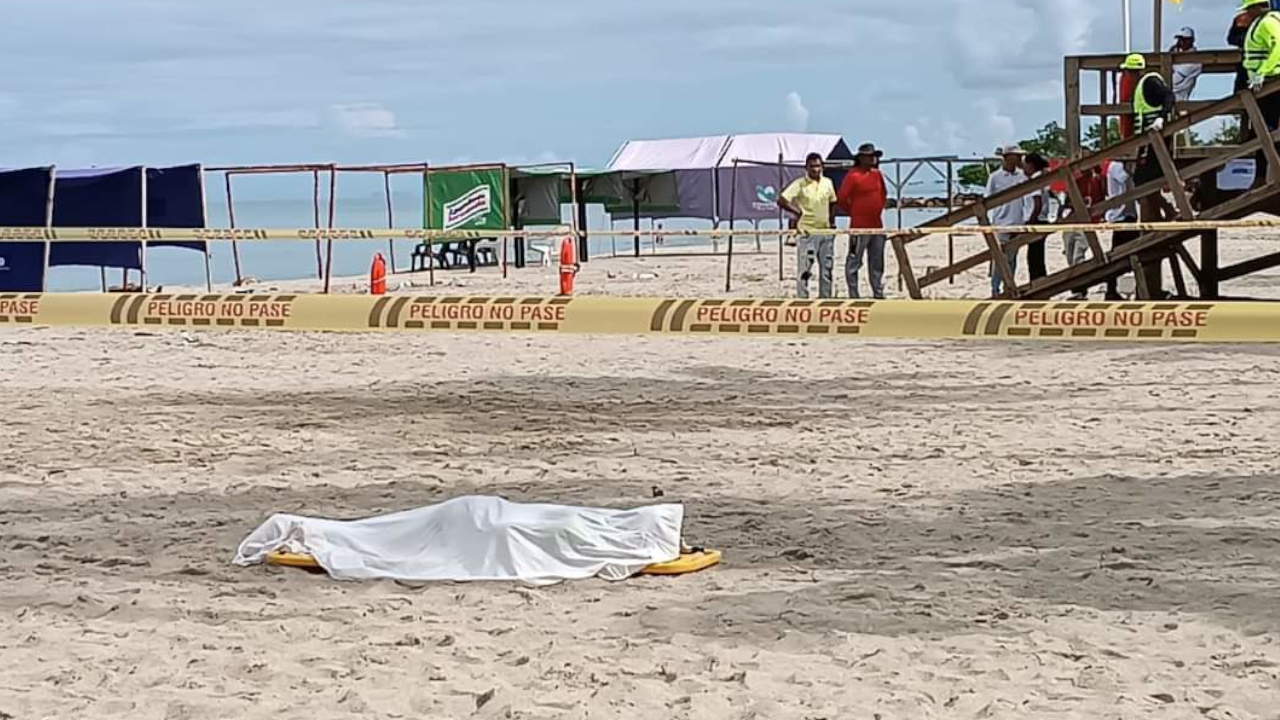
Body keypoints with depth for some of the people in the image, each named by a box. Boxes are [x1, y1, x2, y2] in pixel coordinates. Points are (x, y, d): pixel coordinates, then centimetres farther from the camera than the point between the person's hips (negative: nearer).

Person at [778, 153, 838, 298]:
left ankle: (825, 299, 20)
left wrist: (832, 222, 11)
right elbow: (781, 200, -15)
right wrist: (797, 212, -17)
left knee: (826, 268, 11)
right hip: (807, 232, -5)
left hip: (826, 231, 6)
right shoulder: (800, 184, -9)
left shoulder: (828, 182, 7)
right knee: (804, 269, -6)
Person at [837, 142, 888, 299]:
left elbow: (884, 194, 26)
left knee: (877, 263, 12)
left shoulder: (877, 174, 11)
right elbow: (841, 198, -12)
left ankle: (878, 294, 19)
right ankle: (853, 296, 1)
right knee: (854, 262, -3)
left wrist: (879, 209, 15)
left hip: (877, 226, 7)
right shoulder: (853, 175, -11)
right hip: (859, 227, -7)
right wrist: (853, 212, -1)